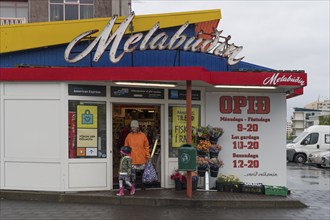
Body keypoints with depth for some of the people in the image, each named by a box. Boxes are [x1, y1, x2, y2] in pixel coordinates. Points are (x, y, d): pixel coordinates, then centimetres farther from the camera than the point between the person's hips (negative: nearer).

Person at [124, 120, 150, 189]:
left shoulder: (143, 135, 2)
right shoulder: (129, 136, 5)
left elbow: (146, 147, 5)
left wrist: (148, 156, 2)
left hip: (141, 158, 0)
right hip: (132, 159, 0)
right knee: (132, 172, 1)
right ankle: (132, 185, 11)